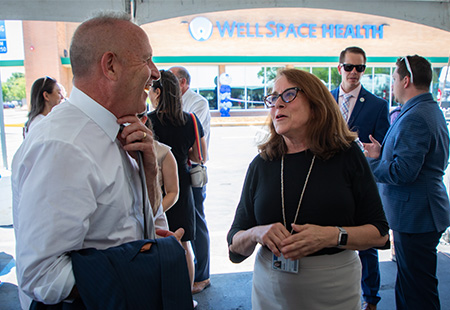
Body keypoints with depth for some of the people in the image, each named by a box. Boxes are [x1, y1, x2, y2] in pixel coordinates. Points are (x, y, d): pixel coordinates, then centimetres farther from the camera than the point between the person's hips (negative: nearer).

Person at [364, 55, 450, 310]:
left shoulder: (414, 118, -21)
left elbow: (402, 172, -26)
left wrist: (372, 161, -12)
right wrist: (382, 153, 7)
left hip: (415, 217, -11)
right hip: (423, 212, 11)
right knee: (408, 282, 22)